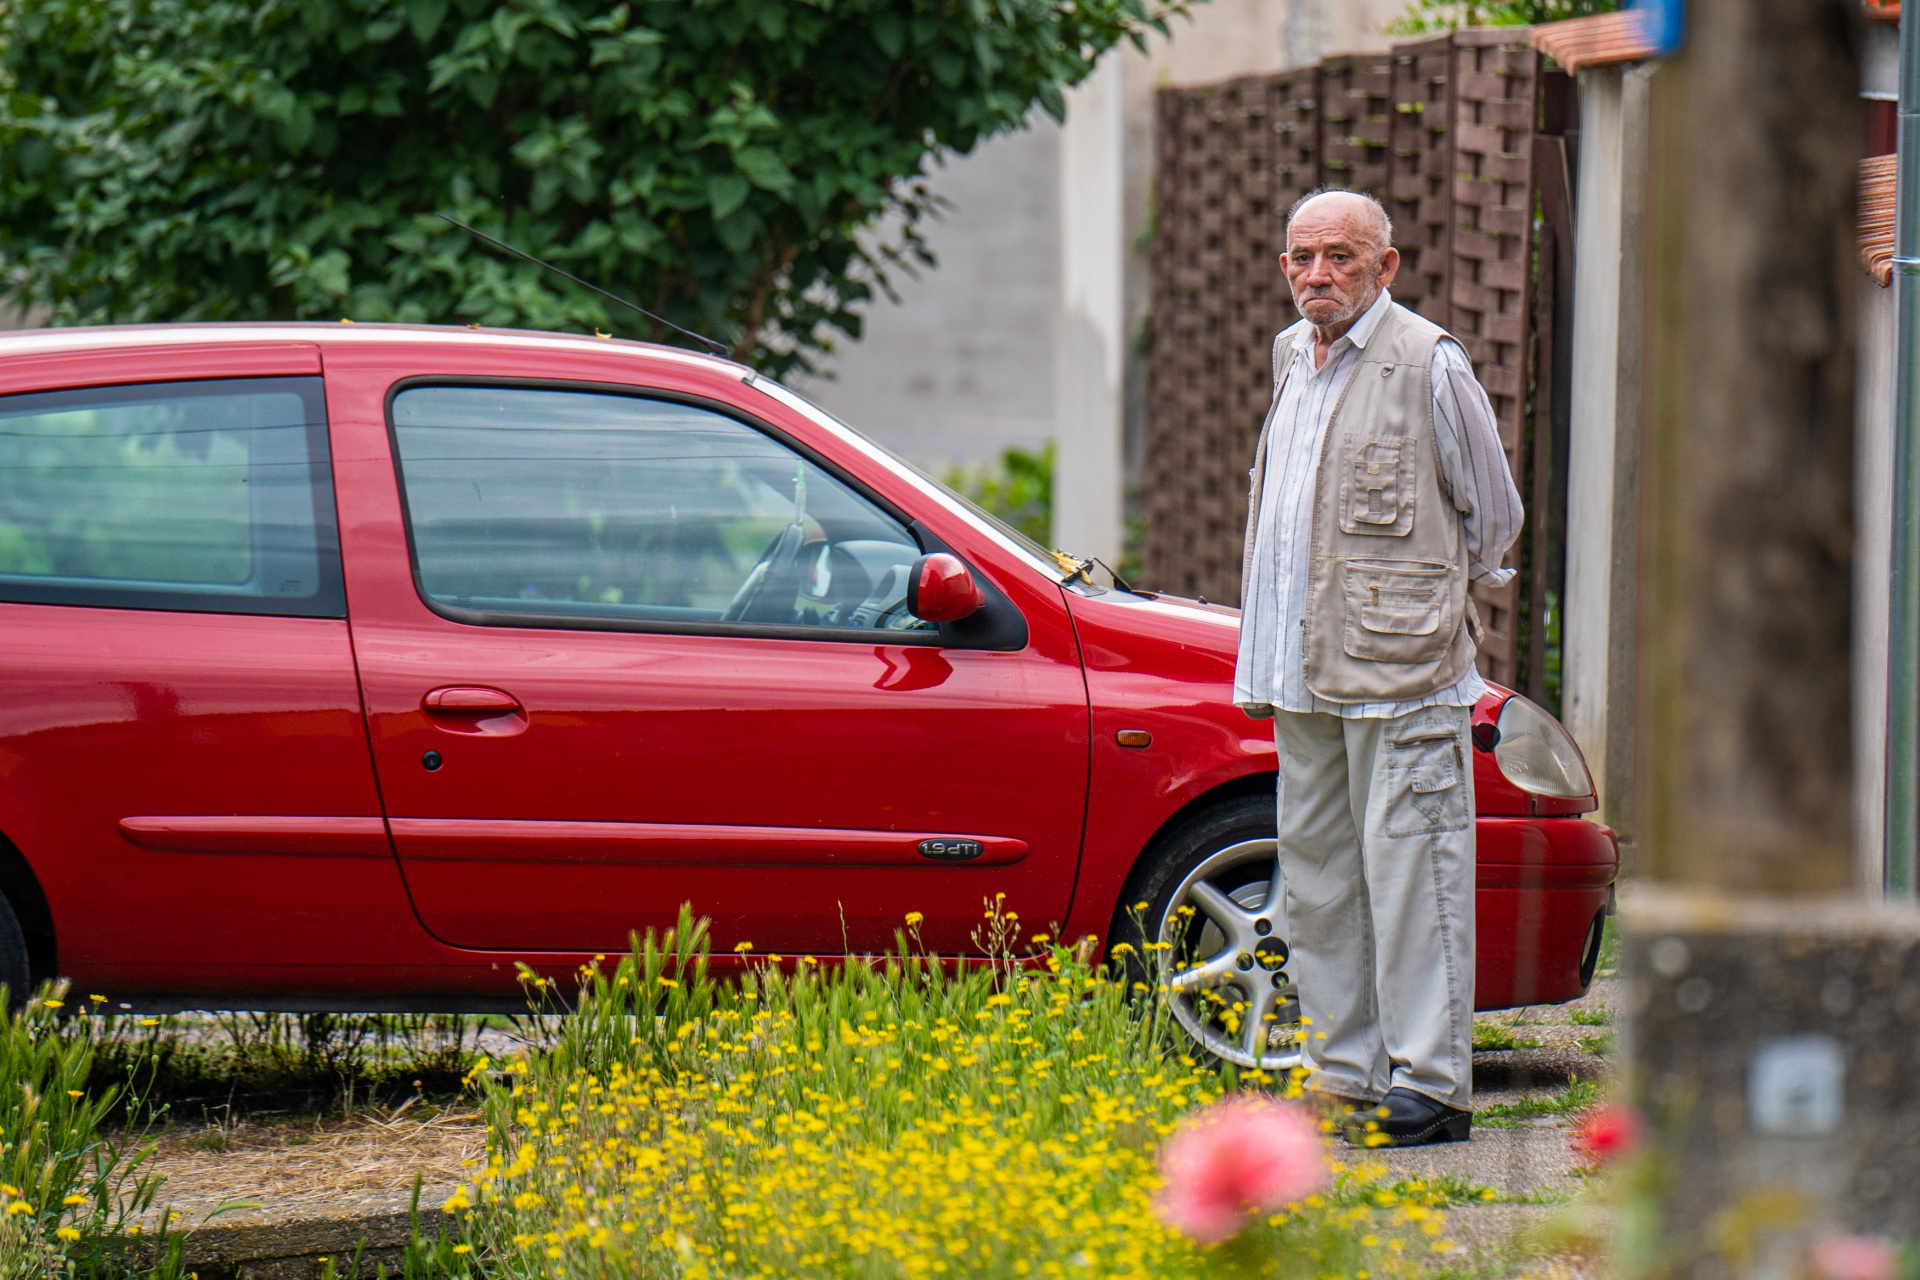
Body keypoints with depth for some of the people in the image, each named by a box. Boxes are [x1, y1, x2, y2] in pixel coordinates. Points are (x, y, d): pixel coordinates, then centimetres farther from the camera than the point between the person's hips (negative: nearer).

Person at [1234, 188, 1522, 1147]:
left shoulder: (1428, 364, -6)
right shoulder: (1292, 356, 16)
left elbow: (1494, 516, 1)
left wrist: (1422, 602, 6)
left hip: (1400, 672, -8)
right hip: (1302, 673, 8)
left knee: (1407, 871, -7)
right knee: (1317, 879, 10)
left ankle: (1429, 1085, -4)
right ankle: (1345, 1077, 17)